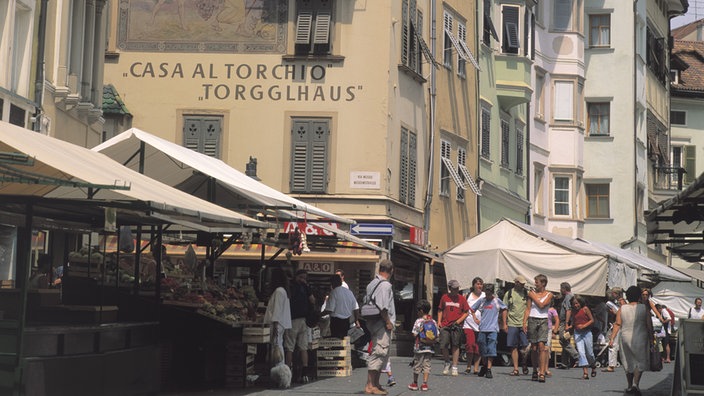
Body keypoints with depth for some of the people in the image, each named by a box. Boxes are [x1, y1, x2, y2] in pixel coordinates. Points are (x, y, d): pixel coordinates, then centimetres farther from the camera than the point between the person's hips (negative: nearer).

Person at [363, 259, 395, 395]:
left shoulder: (372, 284, 14)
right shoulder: (385, 285, -15)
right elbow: (382, 307, -22)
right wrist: (388, 322, -14)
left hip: (373, 322, 10)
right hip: (382, 325, -10)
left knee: (381, 355, 16)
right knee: (379, 353, -8)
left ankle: (376, 384, 22)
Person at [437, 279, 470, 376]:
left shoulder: (461, 298, 2)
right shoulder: (444, 297, 7)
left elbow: (466, 312, 5)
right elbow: (440, 310, 17)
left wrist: (458, 322, -5)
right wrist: (439, 321, 6)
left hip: (456, 326, -1)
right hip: (445, 325, 1)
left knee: (455, 346, 0)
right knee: (443, 346, -5)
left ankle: (454, 368, 8)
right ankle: (447, 363, 20)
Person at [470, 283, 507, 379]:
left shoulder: (497, 301, 2)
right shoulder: (481, 300, 6)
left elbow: (504, 310, 16)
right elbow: (472, 309, 20)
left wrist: (504, 324, 16)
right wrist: (475, 319, 8)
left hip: (493, 329, -3)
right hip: (482, 329, 3)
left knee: (491, 349, -11)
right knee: (483, 349, 8)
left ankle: (489, 369, -11)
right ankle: (484, 366, 27)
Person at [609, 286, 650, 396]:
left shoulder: (622, 309, -1)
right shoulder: (644, 308, -4)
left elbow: (617, 324, -4)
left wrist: (612, 338, -2)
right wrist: (651, 338, 6)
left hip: (626, 337, 2)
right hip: (640, 338, -2)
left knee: (628, 362, 14)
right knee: (640, 361, 5)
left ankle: (630, 386, 21)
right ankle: (635, 384, -14)